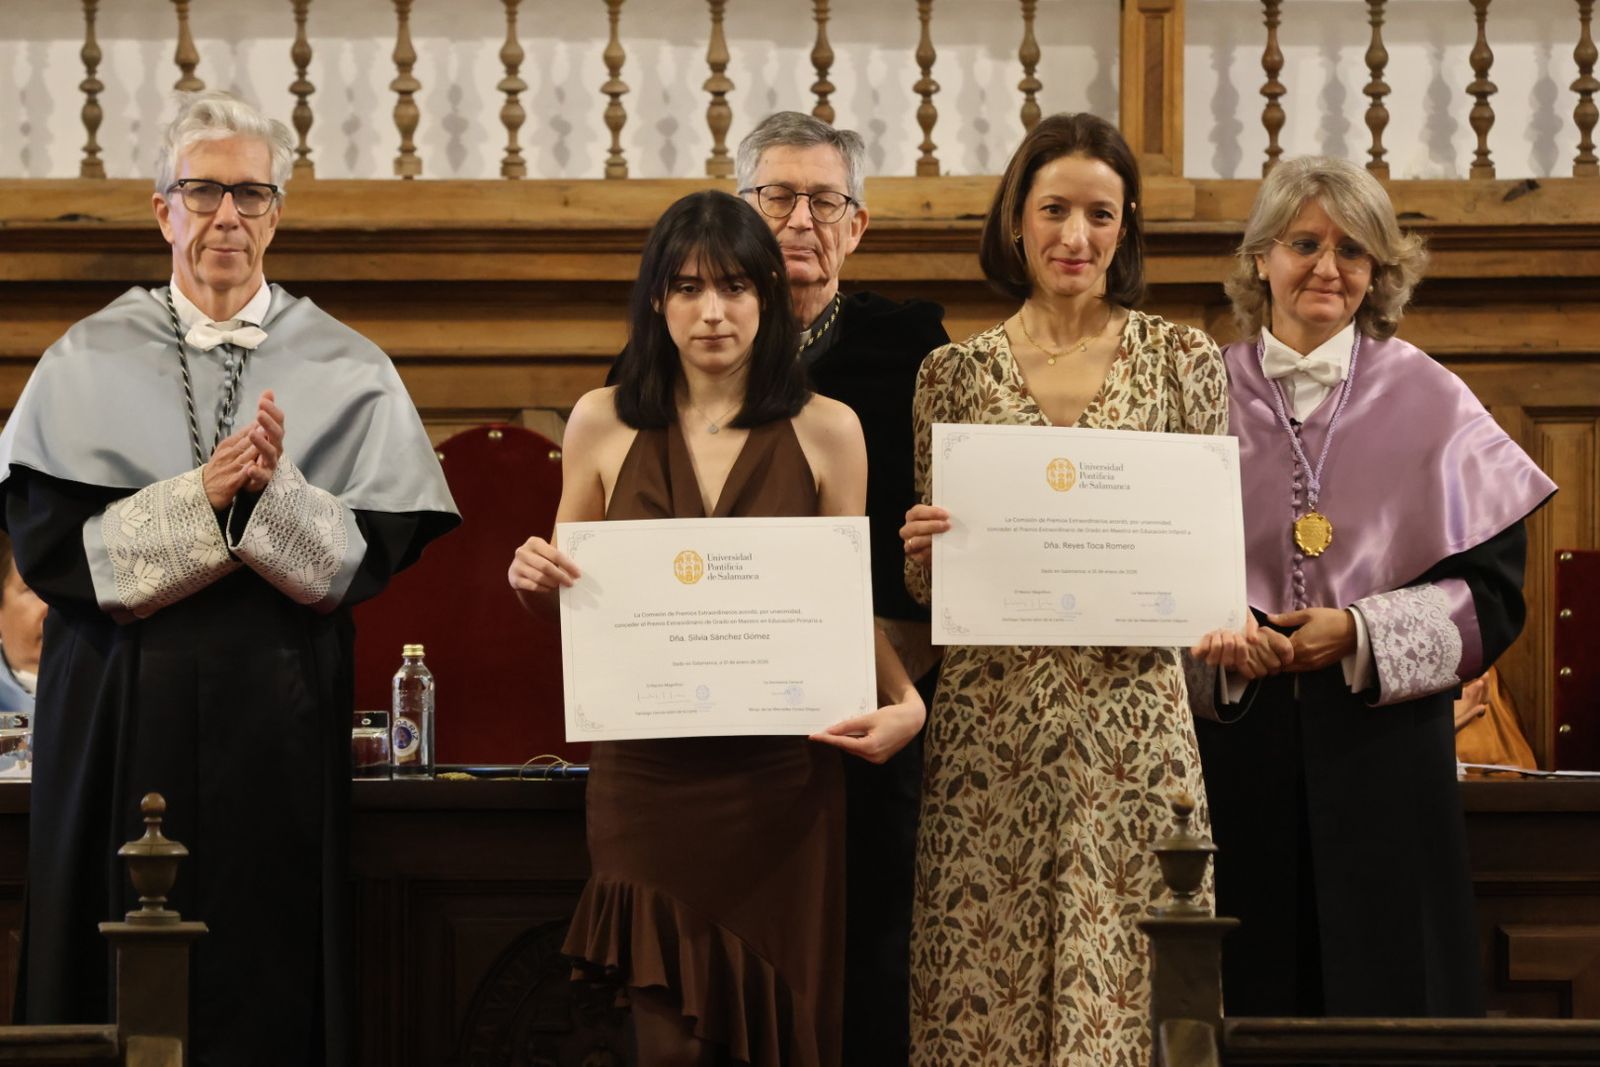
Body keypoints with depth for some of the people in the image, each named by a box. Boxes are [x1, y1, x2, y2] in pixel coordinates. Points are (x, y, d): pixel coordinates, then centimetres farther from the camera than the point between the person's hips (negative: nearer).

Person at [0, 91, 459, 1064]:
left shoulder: (344, 368, 6)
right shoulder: (90, 359, 4)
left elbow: (377, 552, 0)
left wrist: (275, 493, -16)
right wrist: (198, 499, -13)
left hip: (279, 720, 0)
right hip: (123, 717, 0)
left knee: (268, 980, 1)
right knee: (127, 982, 1)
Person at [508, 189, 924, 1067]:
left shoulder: (825, 432, 4)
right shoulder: (604, 425, 6)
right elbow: (569, 598, 16)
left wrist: (903, 701, -10)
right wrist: (531, 581, -7)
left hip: (780, 784, 0)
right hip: (648, 780, 0)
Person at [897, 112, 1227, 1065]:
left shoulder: (1182, 360, 6)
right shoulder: (956, 375, 7)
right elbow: (924, 583, 10)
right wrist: (926, 547, -11)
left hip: (1132, 717, -1)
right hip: (991, 722, 1)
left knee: (1120, 975, -3)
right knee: (984, 984, 0)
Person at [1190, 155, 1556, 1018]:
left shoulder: (1427, 400, 2)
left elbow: (1492, 586, 0)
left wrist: (1360, 632, -13)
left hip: (1383, 740, -1)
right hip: (1237, 743, 1)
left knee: (1383, 980, 0)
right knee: (1250, 985, 2)